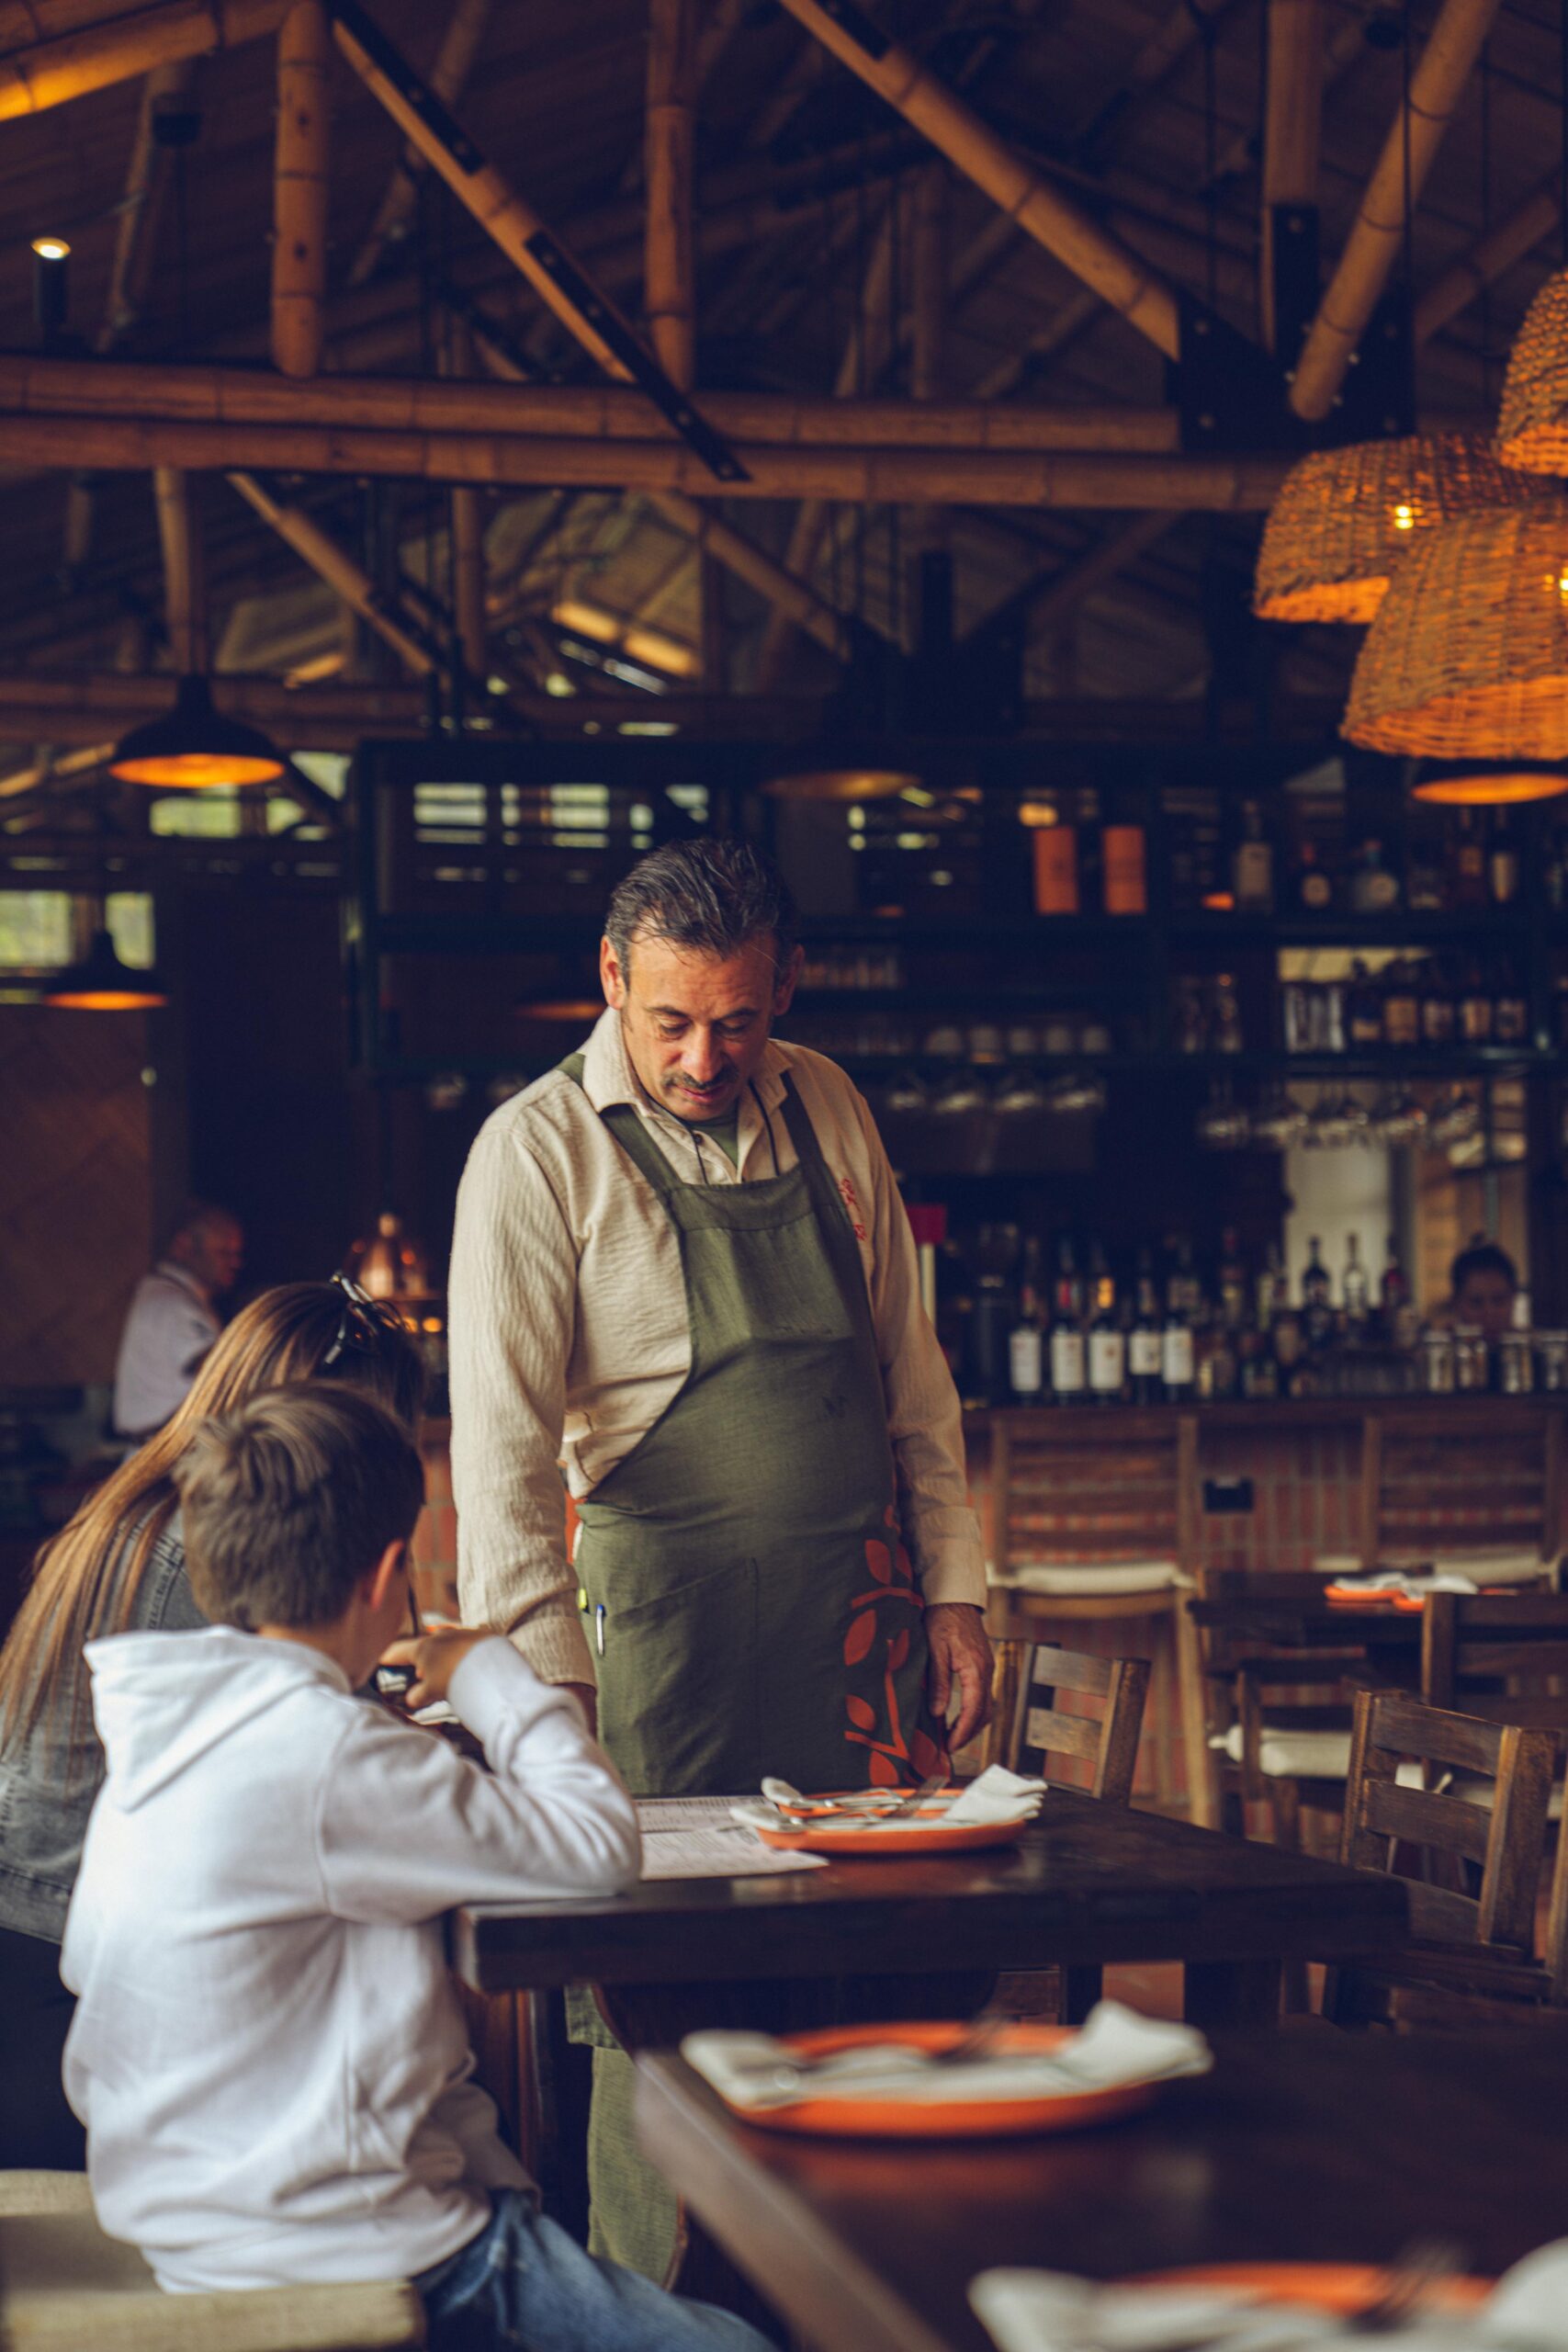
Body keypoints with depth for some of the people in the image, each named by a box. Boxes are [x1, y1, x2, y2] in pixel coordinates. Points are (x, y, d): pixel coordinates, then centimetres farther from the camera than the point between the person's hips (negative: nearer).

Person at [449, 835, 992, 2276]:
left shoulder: (827, 1111, 8)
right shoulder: (539, 1154, -7)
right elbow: (503, 1447, -13)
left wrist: (953, 1589, 10)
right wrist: (550, 1685, -21)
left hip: (864, 1608, 4)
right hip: (673, 1615, -4)